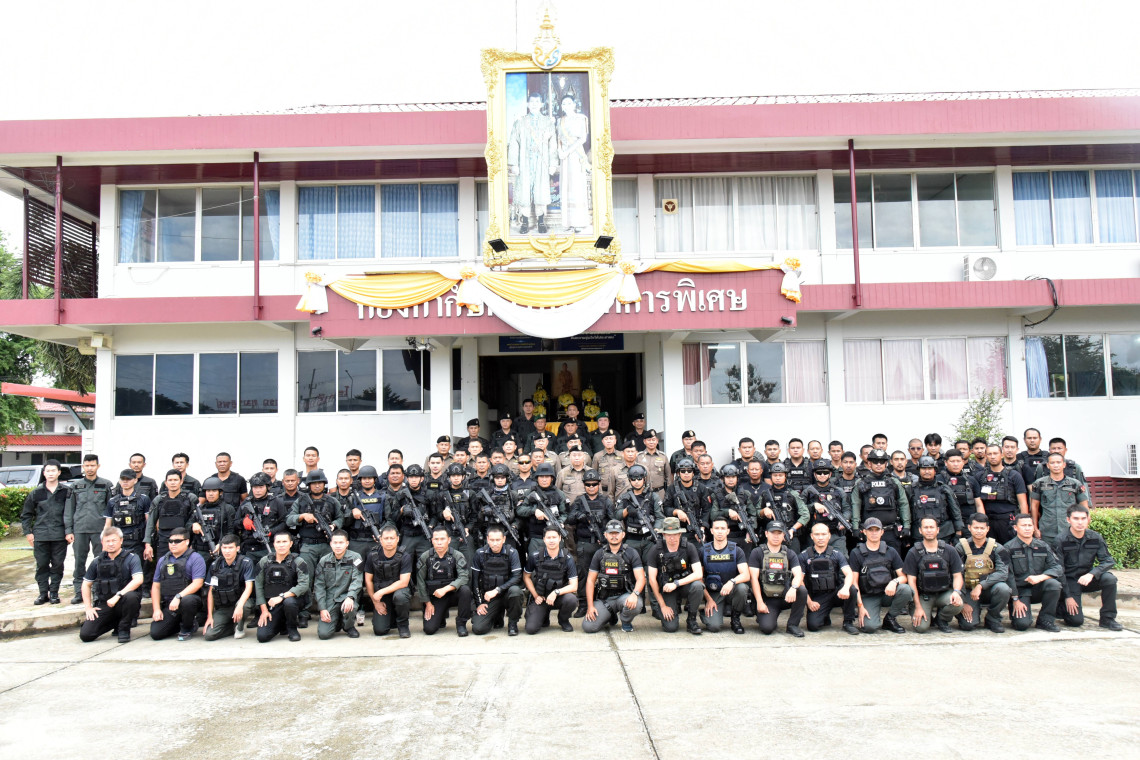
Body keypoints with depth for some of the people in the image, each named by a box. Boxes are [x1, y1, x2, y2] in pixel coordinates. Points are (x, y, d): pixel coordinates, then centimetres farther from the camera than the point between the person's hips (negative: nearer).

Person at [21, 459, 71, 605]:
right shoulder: (36, 492, 7)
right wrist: (28, 532, 7)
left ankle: (54, 592, 12)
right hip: (40, 536, 2)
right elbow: (26, 514, 14)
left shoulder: (66, 492, 3)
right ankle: (43, 593, 13)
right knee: (42, 565, 4)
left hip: (59, 536, -1)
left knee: (57, 565, 3)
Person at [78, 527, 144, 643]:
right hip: (104, 605, 3)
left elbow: (138, 580, -19)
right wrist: (88, 607, 6)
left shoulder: (131, 558, -5)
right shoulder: (97, 561, 7)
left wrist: (118, 595, -26)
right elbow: (86, 585, 16)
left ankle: (124, 629, -10)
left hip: (123, 602, -3)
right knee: (85, 634, -13)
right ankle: (115, 624, 17)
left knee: (131, 597, -37)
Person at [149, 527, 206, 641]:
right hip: (167, 605, 5)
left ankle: (187, 629, -8)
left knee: (187, 601, -39)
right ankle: (178, 624, 20)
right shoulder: (162, 560, 15)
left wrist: (178, 597, -26)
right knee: (155, 633, -13)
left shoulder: (195, 558, -2)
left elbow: (197, 583, -14)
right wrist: (157, 609, 4)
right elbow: (156, 586, 15)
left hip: (188, 598, -5)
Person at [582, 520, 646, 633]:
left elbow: (641, 579, -8)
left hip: (624, 595, -2)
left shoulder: (631, 553, 0)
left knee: (636, 604, -36)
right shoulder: (599, 554, 7)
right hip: (603, 599, 2)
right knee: (588, 627, -18)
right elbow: (590, 581, 7)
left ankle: (626, 621, 1)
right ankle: (611, 617, 16)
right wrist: (590, 606, -4)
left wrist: (635, 594, -30)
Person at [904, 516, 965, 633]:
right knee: (921, 627, -21)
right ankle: (930, 615, 16)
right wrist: (918, 607, -11)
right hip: (923, 595, -2)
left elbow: (957, 575, 4)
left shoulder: (949, 550, 2)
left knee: (957, 604, -31)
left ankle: (941, 619, 3)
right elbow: (911, 580, -4)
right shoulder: (913, 553, -3)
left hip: (945, 593, 2)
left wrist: (956, 591, -19)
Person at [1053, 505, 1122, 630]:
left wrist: (1091, 574, -27)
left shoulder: (1096, 538, -3)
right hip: (1069, 581, -4)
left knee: (1109, 578, -27)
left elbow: (1109, 561, -9)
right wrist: (1068, 596, -14)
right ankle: (1058, 606, 17)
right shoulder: (1060, 541, -13)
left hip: (1086, 578, 4)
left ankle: (1108, 619, -11)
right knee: (1076, 621, -17)